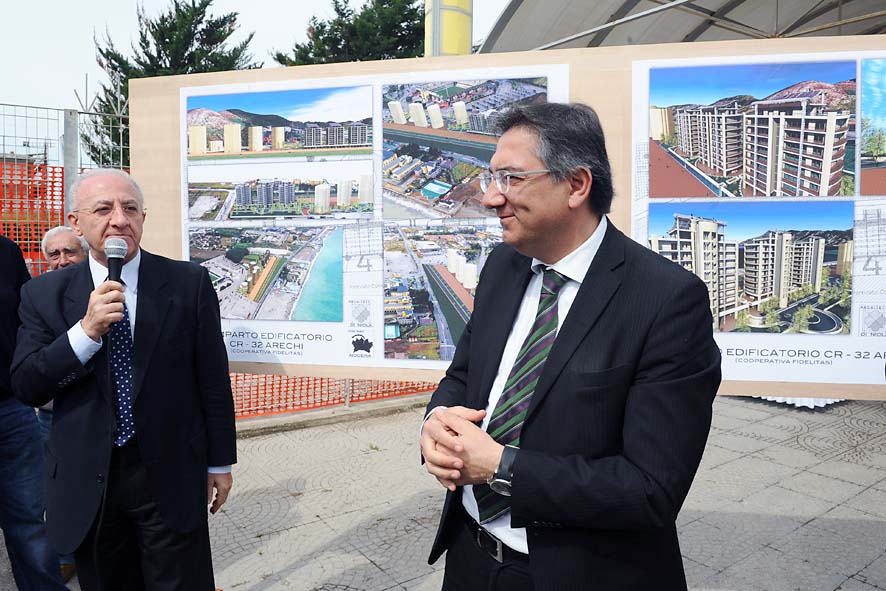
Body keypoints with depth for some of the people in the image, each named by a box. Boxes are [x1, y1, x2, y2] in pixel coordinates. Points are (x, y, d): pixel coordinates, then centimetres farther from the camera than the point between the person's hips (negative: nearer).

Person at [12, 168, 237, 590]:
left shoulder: (189, 283, -5)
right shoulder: (45, 294, 1)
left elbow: (213, 378, -2)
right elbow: (26, 387, -4)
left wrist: (220, 461, 2)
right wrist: (87, 330, -20)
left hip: (171, 478, -2)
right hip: (87, 484, 2)